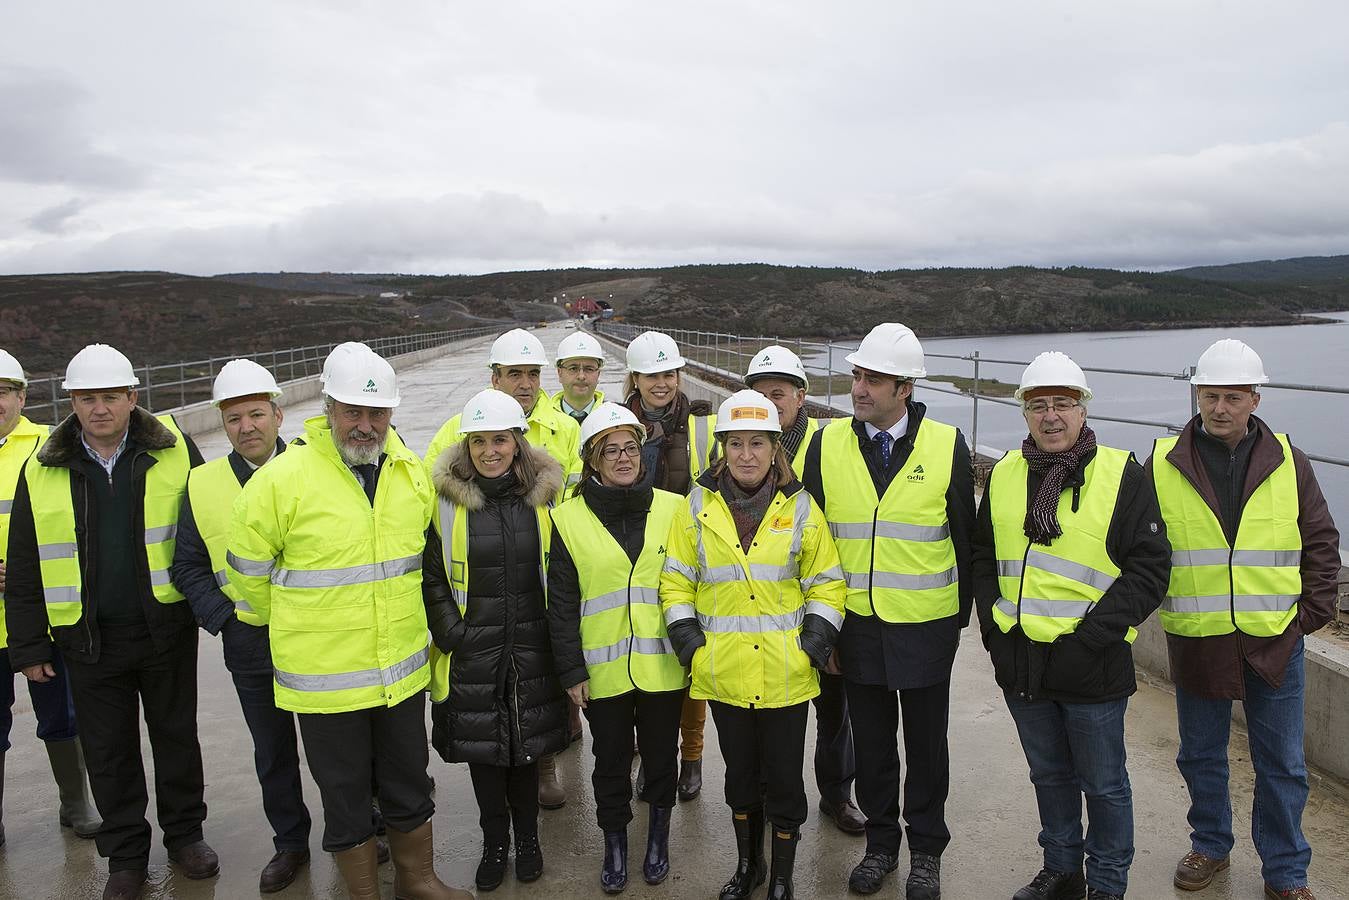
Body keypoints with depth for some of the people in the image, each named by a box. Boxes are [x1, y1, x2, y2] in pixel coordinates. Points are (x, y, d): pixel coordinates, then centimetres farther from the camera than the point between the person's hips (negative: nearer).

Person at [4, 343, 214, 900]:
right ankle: (125, 853, 30)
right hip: (89, 640, 1)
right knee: (108, 750, 13)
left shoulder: (174, 451, -6)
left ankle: (184, 833, 33)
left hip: (166, 629, -1)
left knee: (176, 735, 14)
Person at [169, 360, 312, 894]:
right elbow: (189, 566, 7)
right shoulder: (203, 485, 0)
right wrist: (222, 618, -5)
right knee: (273, 753, 17)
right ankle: (290, 844, 36)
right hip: (251, 643, 2)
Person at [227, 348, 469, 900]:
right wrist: (294, 630, 7)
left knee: (409, 787, 20)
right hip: (324, 678, -4)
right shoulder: (282, 478, -14)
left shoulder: (413, 475, 0)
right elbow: (247, 569, -3)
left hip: (402, 671, 4)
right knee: (345, 796, 14)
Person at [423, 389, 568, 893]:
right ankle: (494, 842, 30)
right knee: (481, 746, 9)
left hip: (531, 650, 1)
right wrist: (451, 633, -8)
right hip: (472, 654, -1)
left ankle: (526, 836, 33)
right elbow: (431, 577, 0)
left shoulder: (545, 496, -2)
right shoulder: (445, 500, -6)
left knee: (527, 745, 12)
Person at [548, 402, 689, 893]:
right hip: (604, 668, -1)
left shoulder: (672, 509, -1)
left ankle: (658, 836, 38)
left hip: (663, 664, 1)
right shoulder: (569, 518, -4)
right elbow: (561, 603, -2)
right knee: (611, 760, 13)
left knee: (660, 754, 15)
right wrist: (571, 670, -4)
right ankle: (614, 846, 34)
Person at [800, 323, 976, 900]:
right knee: (872, 743, 16)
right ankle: (880, 842, 36)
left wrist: (962, 614, 5)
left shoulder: (947, 446, -8)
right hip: (857, 623, 2)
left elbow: (966, 537, 1)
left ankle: (926, 851, 33)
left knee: (927, 744, 14)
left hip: (927, 626, -1)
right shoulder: (827, 444, -3)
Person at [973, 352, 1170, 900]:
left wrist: (1093, 636, -16)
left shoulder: (1121, 474, -7)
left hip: (1091, 666, -4)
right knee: (1049, 775, 20)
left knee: (1103, 784, 11)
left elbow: (1149, 568, -9)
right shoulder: (1004, 475, 6)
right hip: (1019, 660, 4)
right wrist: (991, 620, 2)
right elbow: (982, 555, 15)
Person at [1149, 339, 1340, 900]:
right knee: (1201, 755, 15)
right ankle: (1210, 846, 36)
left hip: (1275, 641, 1)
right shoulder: (1162, 465, -3)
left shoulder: (1288, 463, 1)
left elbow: (1320, 542, 8)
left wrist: (1313, 612, 1)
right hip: (1196, 640, 0)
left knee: (1282, 765, 10)